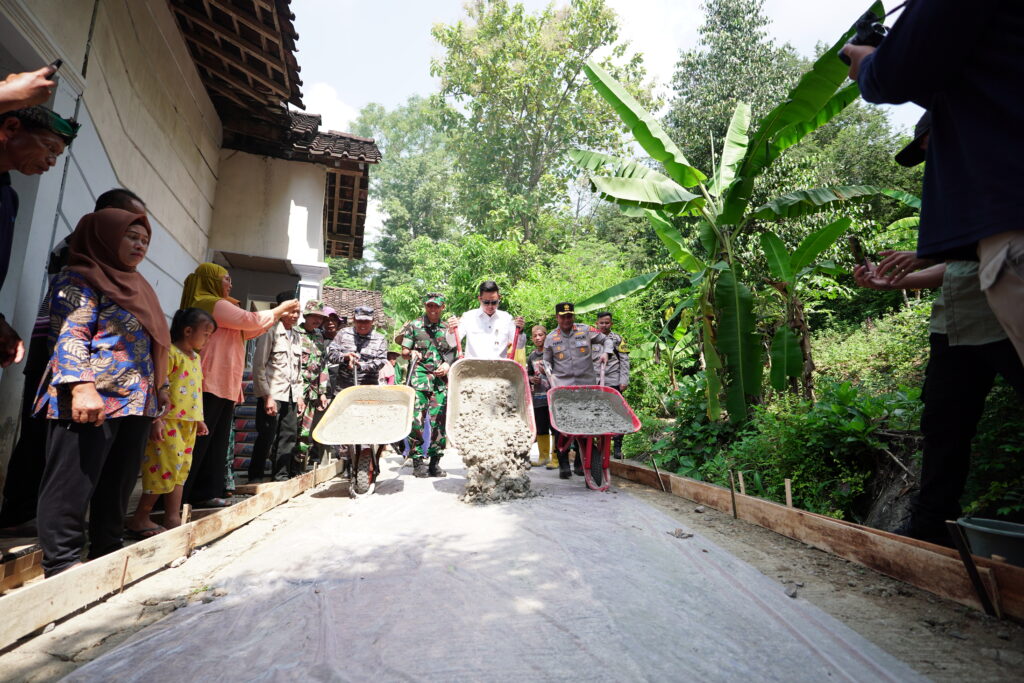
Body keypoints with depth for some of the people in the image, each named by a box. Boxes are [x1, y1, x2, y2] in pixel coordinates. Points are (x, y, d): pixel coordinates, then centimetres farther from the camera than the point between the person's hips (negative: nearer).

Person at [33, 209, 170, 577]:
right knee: (73, 484, -1)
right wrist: (81, 387, -26)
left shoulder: (137, 286, 21)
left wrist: (160, 385, 21)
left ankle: (107, 555, 22)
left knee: (118, 485, 12)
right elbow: (70, 337, -14)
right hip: (93, 401, -8)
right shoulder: (81, 279, -2)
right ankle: (62, 566, 7)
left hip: (135, 401, 8)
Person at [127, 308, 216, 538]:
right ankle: (139, 521, 9)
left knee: (180, 469, 11)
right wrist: (155, 420, -23)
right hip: (169, 422, -9)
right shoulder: (170, 353, -12)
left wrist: (198, 419, 22)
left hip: (188, 423, 9)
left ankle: (173, 518, 18)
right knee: (167, 467, -5)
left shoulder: (195, 357, 17)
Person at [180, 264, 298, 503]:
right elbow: (251, 320, -10)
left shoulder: (216, 306, 22)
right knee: (198, 442, -6)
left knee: (215, 442, 10)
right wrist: (281, 308, 2)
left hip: (222, 385, 10)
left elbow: (246, 331, 22)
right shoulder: (211, 303, -8)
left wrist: (280, 316, 18)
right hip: (211, 384, -10)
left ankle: (204, 493, 15)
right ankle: (177, 496, 1)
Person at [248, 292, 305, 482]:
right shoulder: (271, 332, -5)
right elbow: (258, 366, -9)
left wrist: (299, 395, 12)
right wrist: (267, 396, -14)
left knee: (289, 436, 7)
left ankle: (281, 474, 17)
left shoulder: (297, 336, 15)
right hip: (271, 395, -6)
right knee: (266, 437, -2)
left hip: (290, 396, 6)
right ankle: (255, 477, 11)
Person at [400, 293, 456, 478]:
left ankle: (435, 462, 12)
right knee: (417, 420, -8)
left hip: (441, 380, 2)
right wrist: (411, 353, -14)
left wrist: (448, 364, -1)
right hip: (419, 378, -2)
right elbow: (404, 352, 8)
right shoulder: (413, 326, 8)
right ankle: (417, 462, 5)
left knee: (439, 421, 1)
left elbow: (453, 353, 19)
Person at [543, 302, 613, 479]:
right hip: (562, 386, 0)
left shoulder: (586, 331, 7)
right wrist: (550, 375, 1)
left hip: (586, 384, 0)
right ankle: (563, 464, 4)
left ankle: (580, 464, 17)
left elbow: (606, 340, 18)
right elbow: (547, 360, 17)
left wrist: (605, 352, 0)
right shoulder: (551, 337, 10)